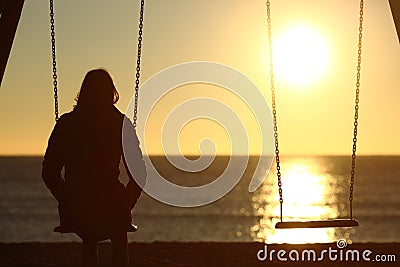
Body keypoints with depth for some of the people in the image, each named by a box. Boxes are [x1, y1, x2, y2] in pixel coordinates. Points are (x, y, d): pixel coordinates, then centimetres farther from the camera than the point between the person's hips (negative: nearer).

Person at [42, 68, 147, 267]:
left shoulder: (66, 123, 1)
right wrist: (125, 206, 12)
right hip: (110, 209, -1)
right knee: (119, 240, 34)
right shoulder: (121, 124, -2)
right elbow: (139, 174, -3)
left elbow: (49, 173, 3)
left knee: (89, 242, 36)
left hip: (75, 212, 1)